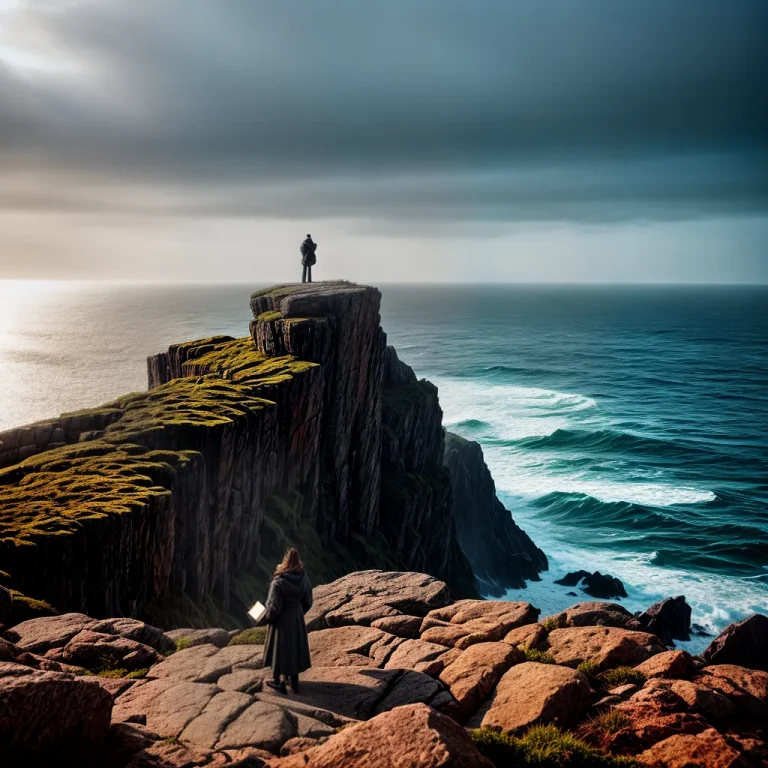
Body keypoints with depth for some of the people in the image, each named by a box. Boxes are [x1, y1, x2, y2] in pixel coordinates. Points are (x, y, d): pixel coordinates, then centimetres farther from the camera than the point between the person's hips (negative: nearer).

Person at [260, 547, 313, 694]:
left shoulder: (279, 581, -28)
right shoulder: (303, 579, -11)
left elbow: (273, 607, -23)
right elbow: (308, 602, -1)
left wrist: (264, 619, -4)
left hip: (281, 620, -5)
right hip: (297, 619, 5)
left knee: (280, 649, 15)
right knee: (295, 647, 20)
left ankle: (279, 682, 30)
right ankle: (294, 683, 31)